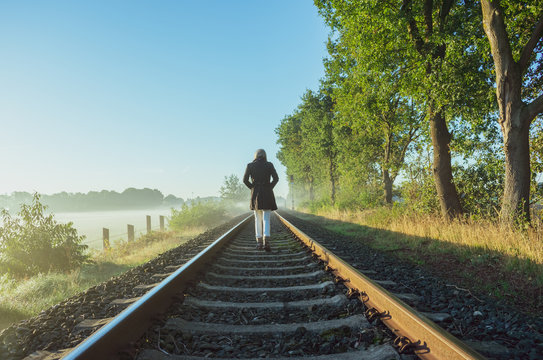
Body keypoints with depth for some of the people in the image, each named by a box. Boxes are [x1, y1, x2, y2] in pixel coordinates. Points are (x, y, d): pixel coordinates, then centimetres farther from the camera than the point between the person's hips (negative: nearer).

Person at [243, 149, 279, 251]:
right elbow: (276, 178, -7)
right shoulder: (269, 165, 1)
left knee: (257, 219, 13)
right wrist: (270, 187, 5)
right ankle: (266, 240, -20)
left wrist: (252, 188, 10)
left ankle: (259, 242, 10)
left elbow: (245, 180, -2)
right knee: (266, 219, -1)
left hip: (255, 194, 1)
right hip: (267, 194, -1)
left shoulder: (250, 165, 4)